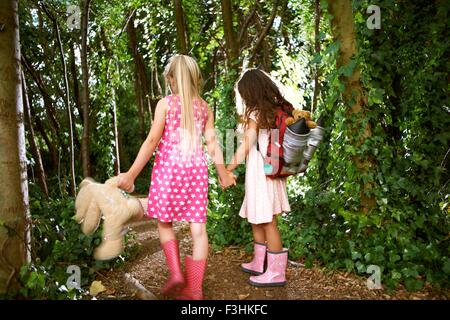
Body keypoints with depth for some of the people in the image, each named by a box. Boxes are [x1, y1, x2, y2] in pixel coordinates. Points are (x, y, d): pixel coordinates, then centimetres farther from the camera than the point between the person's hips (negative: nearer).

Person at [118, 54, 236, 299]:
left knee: (164, 223, 15)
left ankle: (176, 272, 0)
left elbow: (152, 141, -8)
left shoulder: (165, 104, -3)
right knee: (198, 228, 4)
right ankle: (194, 290, 9)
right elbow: (212, 143, 7)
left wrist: (132, 173, -5)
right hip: (196, 169, 3)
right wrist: (223, 173, 19)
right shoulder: (204, 107, 8)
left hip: (169, 168, -3)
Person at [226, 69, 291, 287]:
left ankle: (276, 273, 10)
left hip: (261, 173, -8)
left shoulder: (255, 114, -13)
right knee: (256, 219, 19)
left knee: (267, 222, -1)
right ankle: (259, 264, 32)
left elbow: (246, 146, -14)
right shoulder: (275, 110, 8)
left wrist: (228, 169, -8)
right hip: (270, 170, 8)